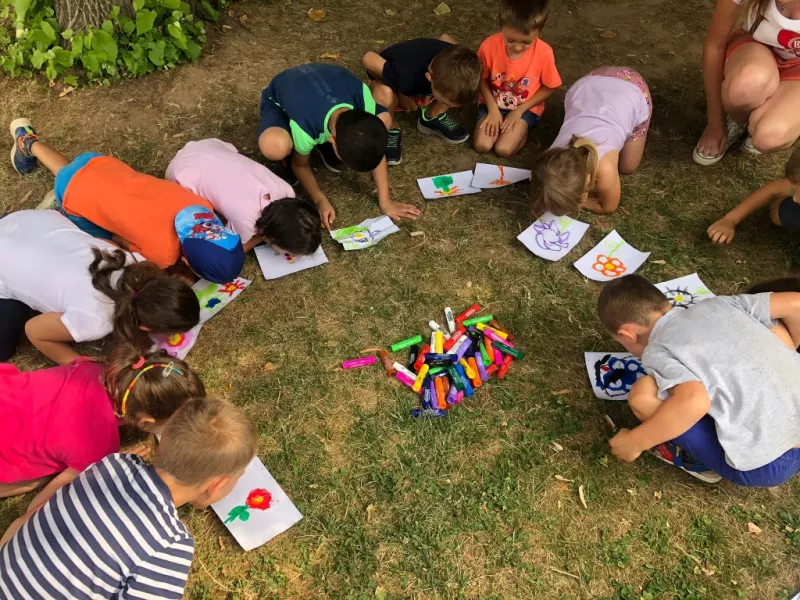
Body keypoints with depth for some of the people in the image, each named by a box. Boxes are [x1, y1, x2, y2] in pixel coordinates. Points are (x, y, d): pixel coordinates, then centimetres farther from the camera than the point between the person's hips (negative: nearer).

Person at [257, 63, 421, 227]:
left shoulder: (362, 94, -35)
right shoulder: (304, 128, -43)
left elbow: (376, 148, -23)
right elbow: (301, 165, -19)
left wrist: (385, 201, -23)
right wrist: (320, 201, -27)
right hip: (278, 100, -4)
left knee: (384, 120, -17)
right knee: (275, 147, -40)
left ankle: (322, 143, 6)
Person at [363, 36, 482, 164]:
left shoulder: (452, 61, -29)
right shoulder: (406, 75, -46)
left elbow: (446, 38, -4)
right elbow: (369, 58, -30)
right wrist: (400, 95, -24)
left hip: (423, 85, 4)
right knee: (385, 94, -40)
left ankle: (432, 117, 4)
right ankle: (390, 130, -8)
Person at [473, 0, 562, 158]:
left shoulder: (544, 53, -25)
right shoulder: (489, 46, -24)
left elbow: (549, 88, -9)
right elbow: (482, 79, -6)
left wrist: (520, 110, -14)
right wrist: (493, 109, -15)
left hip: (525, 107, -2)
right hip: (493, 103, 2)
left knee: (504, 149, -18)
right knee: (481, 145, -15)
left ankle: (523, 129, 12)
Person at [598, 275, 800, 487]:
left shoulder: (657, 351, -9)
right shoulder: (717, 304, 10)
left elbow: (694, 401, -27)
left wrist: (633, 442, -12)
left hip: (766, 465, -7)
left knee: (644, 394, -10)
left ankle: (699, 460, 12)